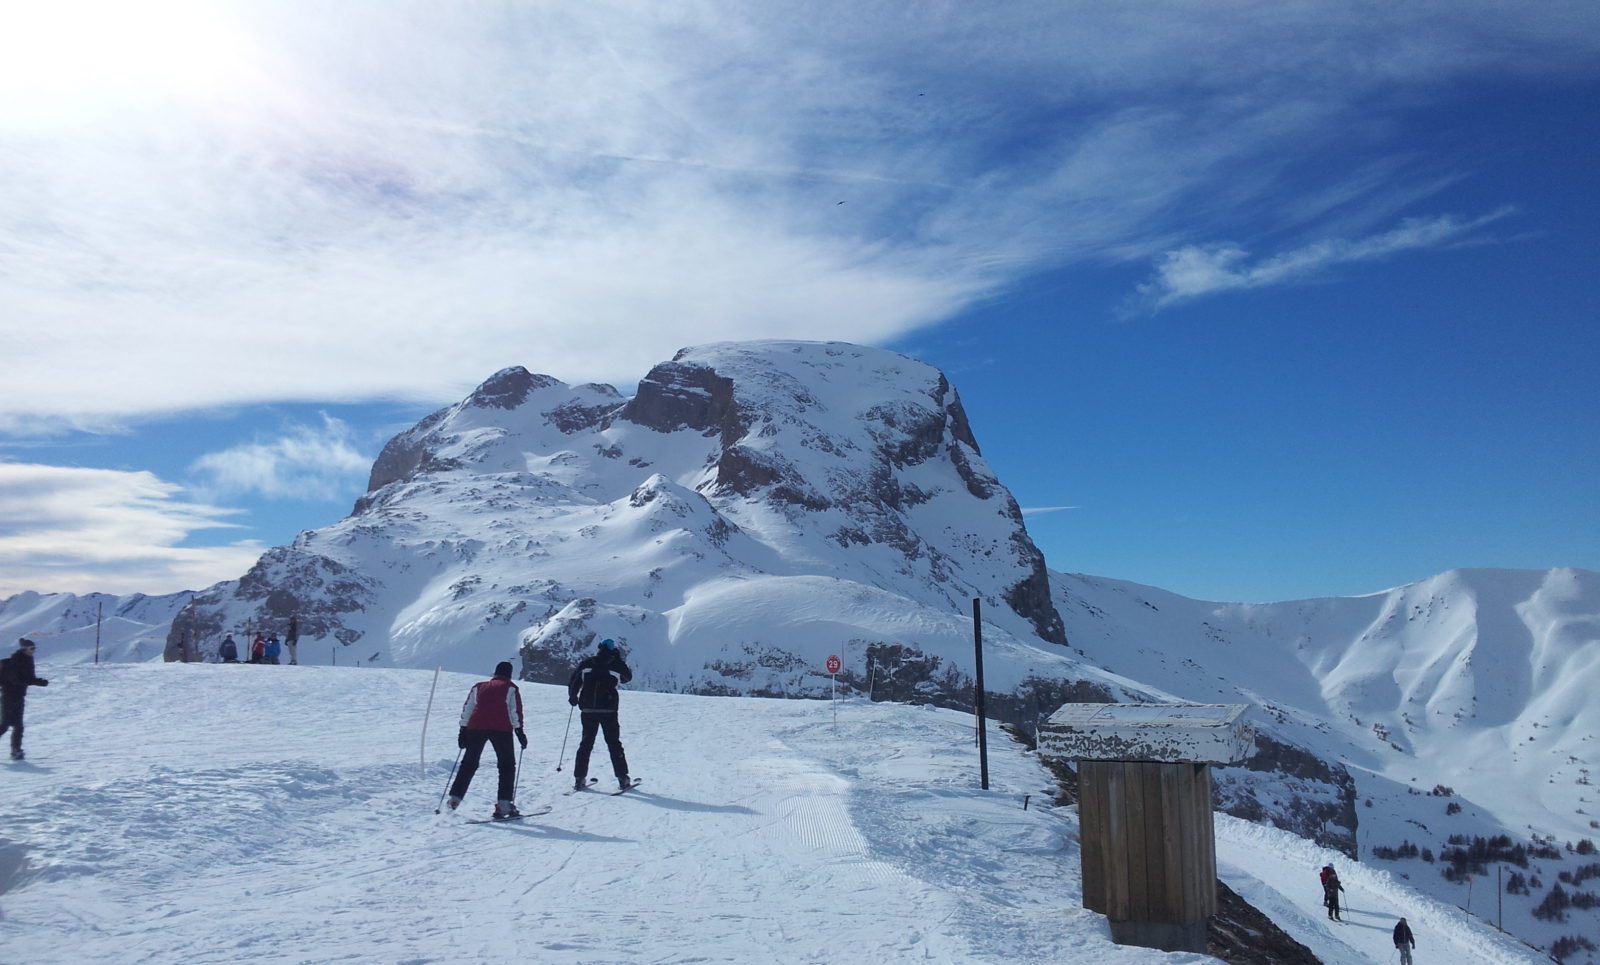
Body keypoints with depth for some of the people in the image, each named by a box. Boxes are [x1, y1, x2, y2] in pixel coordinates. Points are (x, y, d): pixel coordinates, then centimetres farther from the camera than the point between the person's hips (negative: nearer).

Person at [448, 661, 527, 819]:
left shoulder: (479, 687, 25)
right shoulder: (510, 688, 14)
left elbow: (467, 710, 19)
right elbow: (516, 711, 4)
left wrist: (463, 731, 19)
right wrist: (519, 731, 4)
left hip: (475, 727, 3)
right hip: (501, 728, -3)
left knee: (469, 764, 14)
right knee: (507, 765, 6)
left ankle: (454, 800, 6)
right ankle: (503, 804, -4)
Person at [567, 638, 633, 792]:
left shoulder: (587, 663, 1)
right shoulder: (615, 664, -3)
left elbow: (573, 683, 4)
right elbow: (628, 677, 14)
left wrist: (573, 698, 22)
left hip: (588, 710, 2)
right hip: (608, 710, -2)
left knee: (586, 743, 11)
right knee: (614, 744, 6)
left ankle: (579, 779, 8)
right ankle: (622, 779, 6)